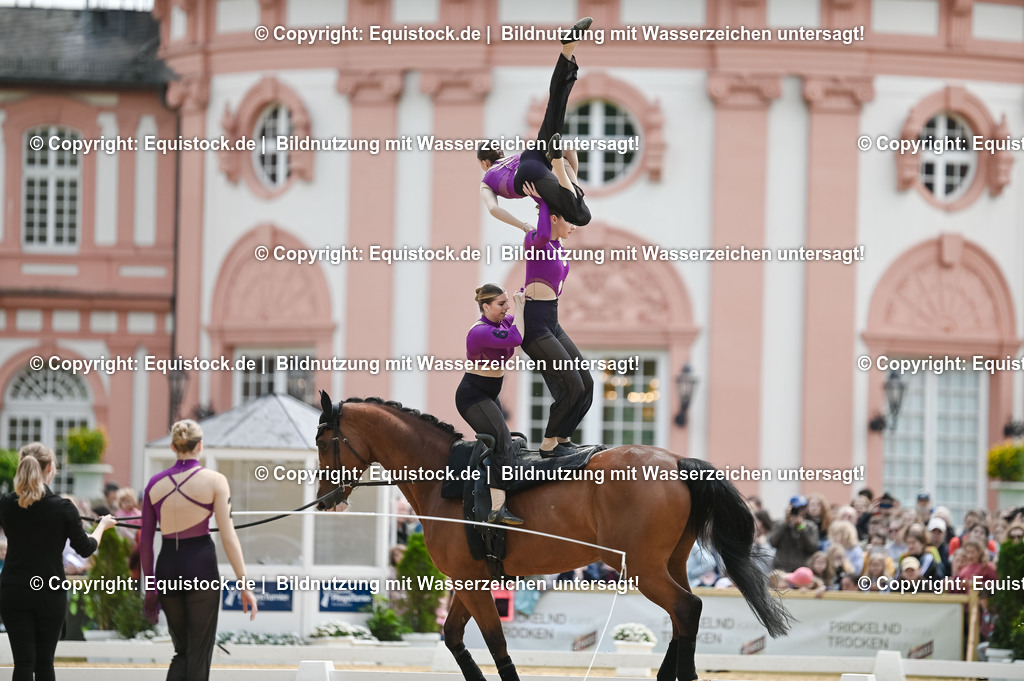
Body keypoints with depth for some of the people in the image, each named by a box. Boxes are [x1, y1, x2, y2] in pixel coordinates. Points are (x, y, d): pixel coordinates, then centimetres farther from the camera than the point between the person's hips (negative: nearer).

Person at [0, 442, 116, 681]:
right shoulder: (63, 508, -12)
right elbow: (85, 548, 0)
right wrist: (102, 525, 19)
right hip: (50, 593, -1)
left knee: (23, 661, -1)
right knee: (44, 662, 11)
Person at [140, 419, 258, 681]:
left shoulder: (155, 483, 4)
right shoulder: (214, 481, -5)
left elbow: (145, 541, 7)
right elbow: (228, 535, -10)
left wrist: (150, 589, 16)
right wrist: (244, 584, -8)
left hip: (167, 568, 3)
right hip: (202, 566, -3)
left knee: (182, 651, 17)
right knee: (199, 655, 6)